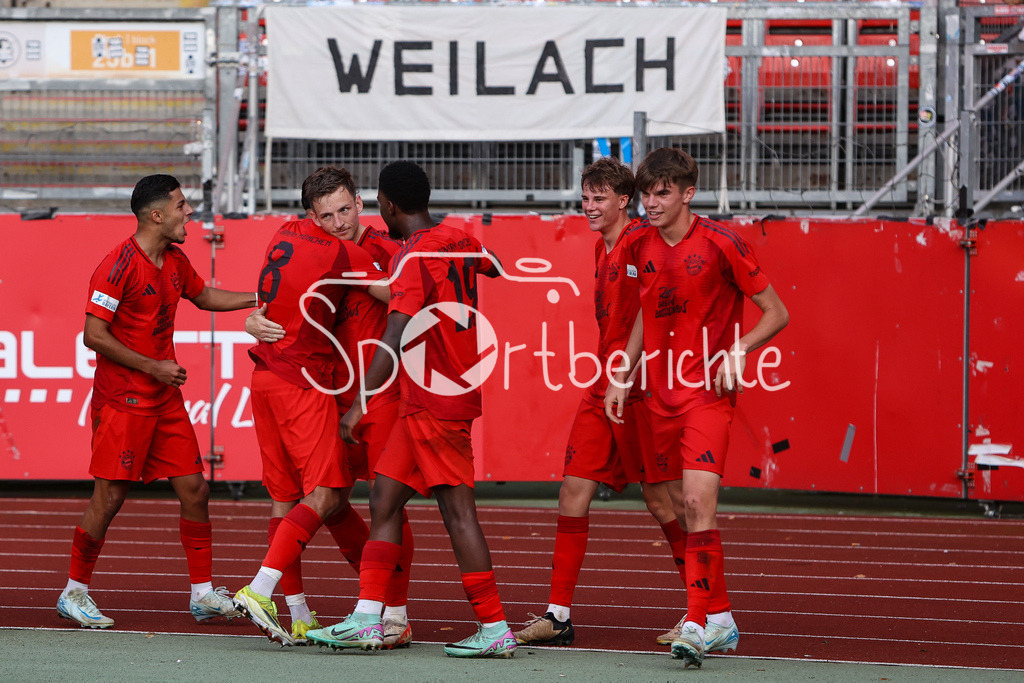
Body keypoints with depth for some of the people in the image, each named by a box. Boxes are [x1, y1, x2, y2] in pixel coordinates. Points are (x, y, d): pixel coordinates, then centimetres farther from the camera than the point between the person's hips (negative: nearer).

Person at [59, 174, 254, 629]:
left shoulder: (174, 261, 9)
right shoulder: (119, 265, -17)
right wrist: (152, 367, -18)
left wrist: (261, 297, 22)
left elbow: (204, 296, 31)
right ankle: (74, 593, 8)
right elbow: (94, 335, -18)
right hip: (122, 400, -8)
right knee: (110, 496, -5)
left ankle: (203, 593, 10)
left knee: (194, 489, 4)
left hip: (165, 399, 8)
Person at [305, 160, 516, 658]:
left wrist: (361, 402, -26)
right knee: (385, 498, 8)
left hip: (433, 402, -9)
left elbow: (395, 339, -24)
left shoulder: (413, 258, -16)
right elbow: (499, 270, 30)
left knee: (457, 510, -7)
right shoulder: (459, 242, 9)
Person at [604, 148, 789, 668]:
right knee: (668, 506, 8)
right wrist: (621, 378, 15)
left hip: (708, 393, -6)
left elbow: (777, 314, -5)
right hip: (660, 396, 6)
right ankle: (720, 619, 21)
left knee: (698, 501, -20)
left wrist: (738, 350, -20)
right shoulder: (638, 246, 6)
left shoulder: (719, 244, -11)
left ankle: (699, 624, -21)